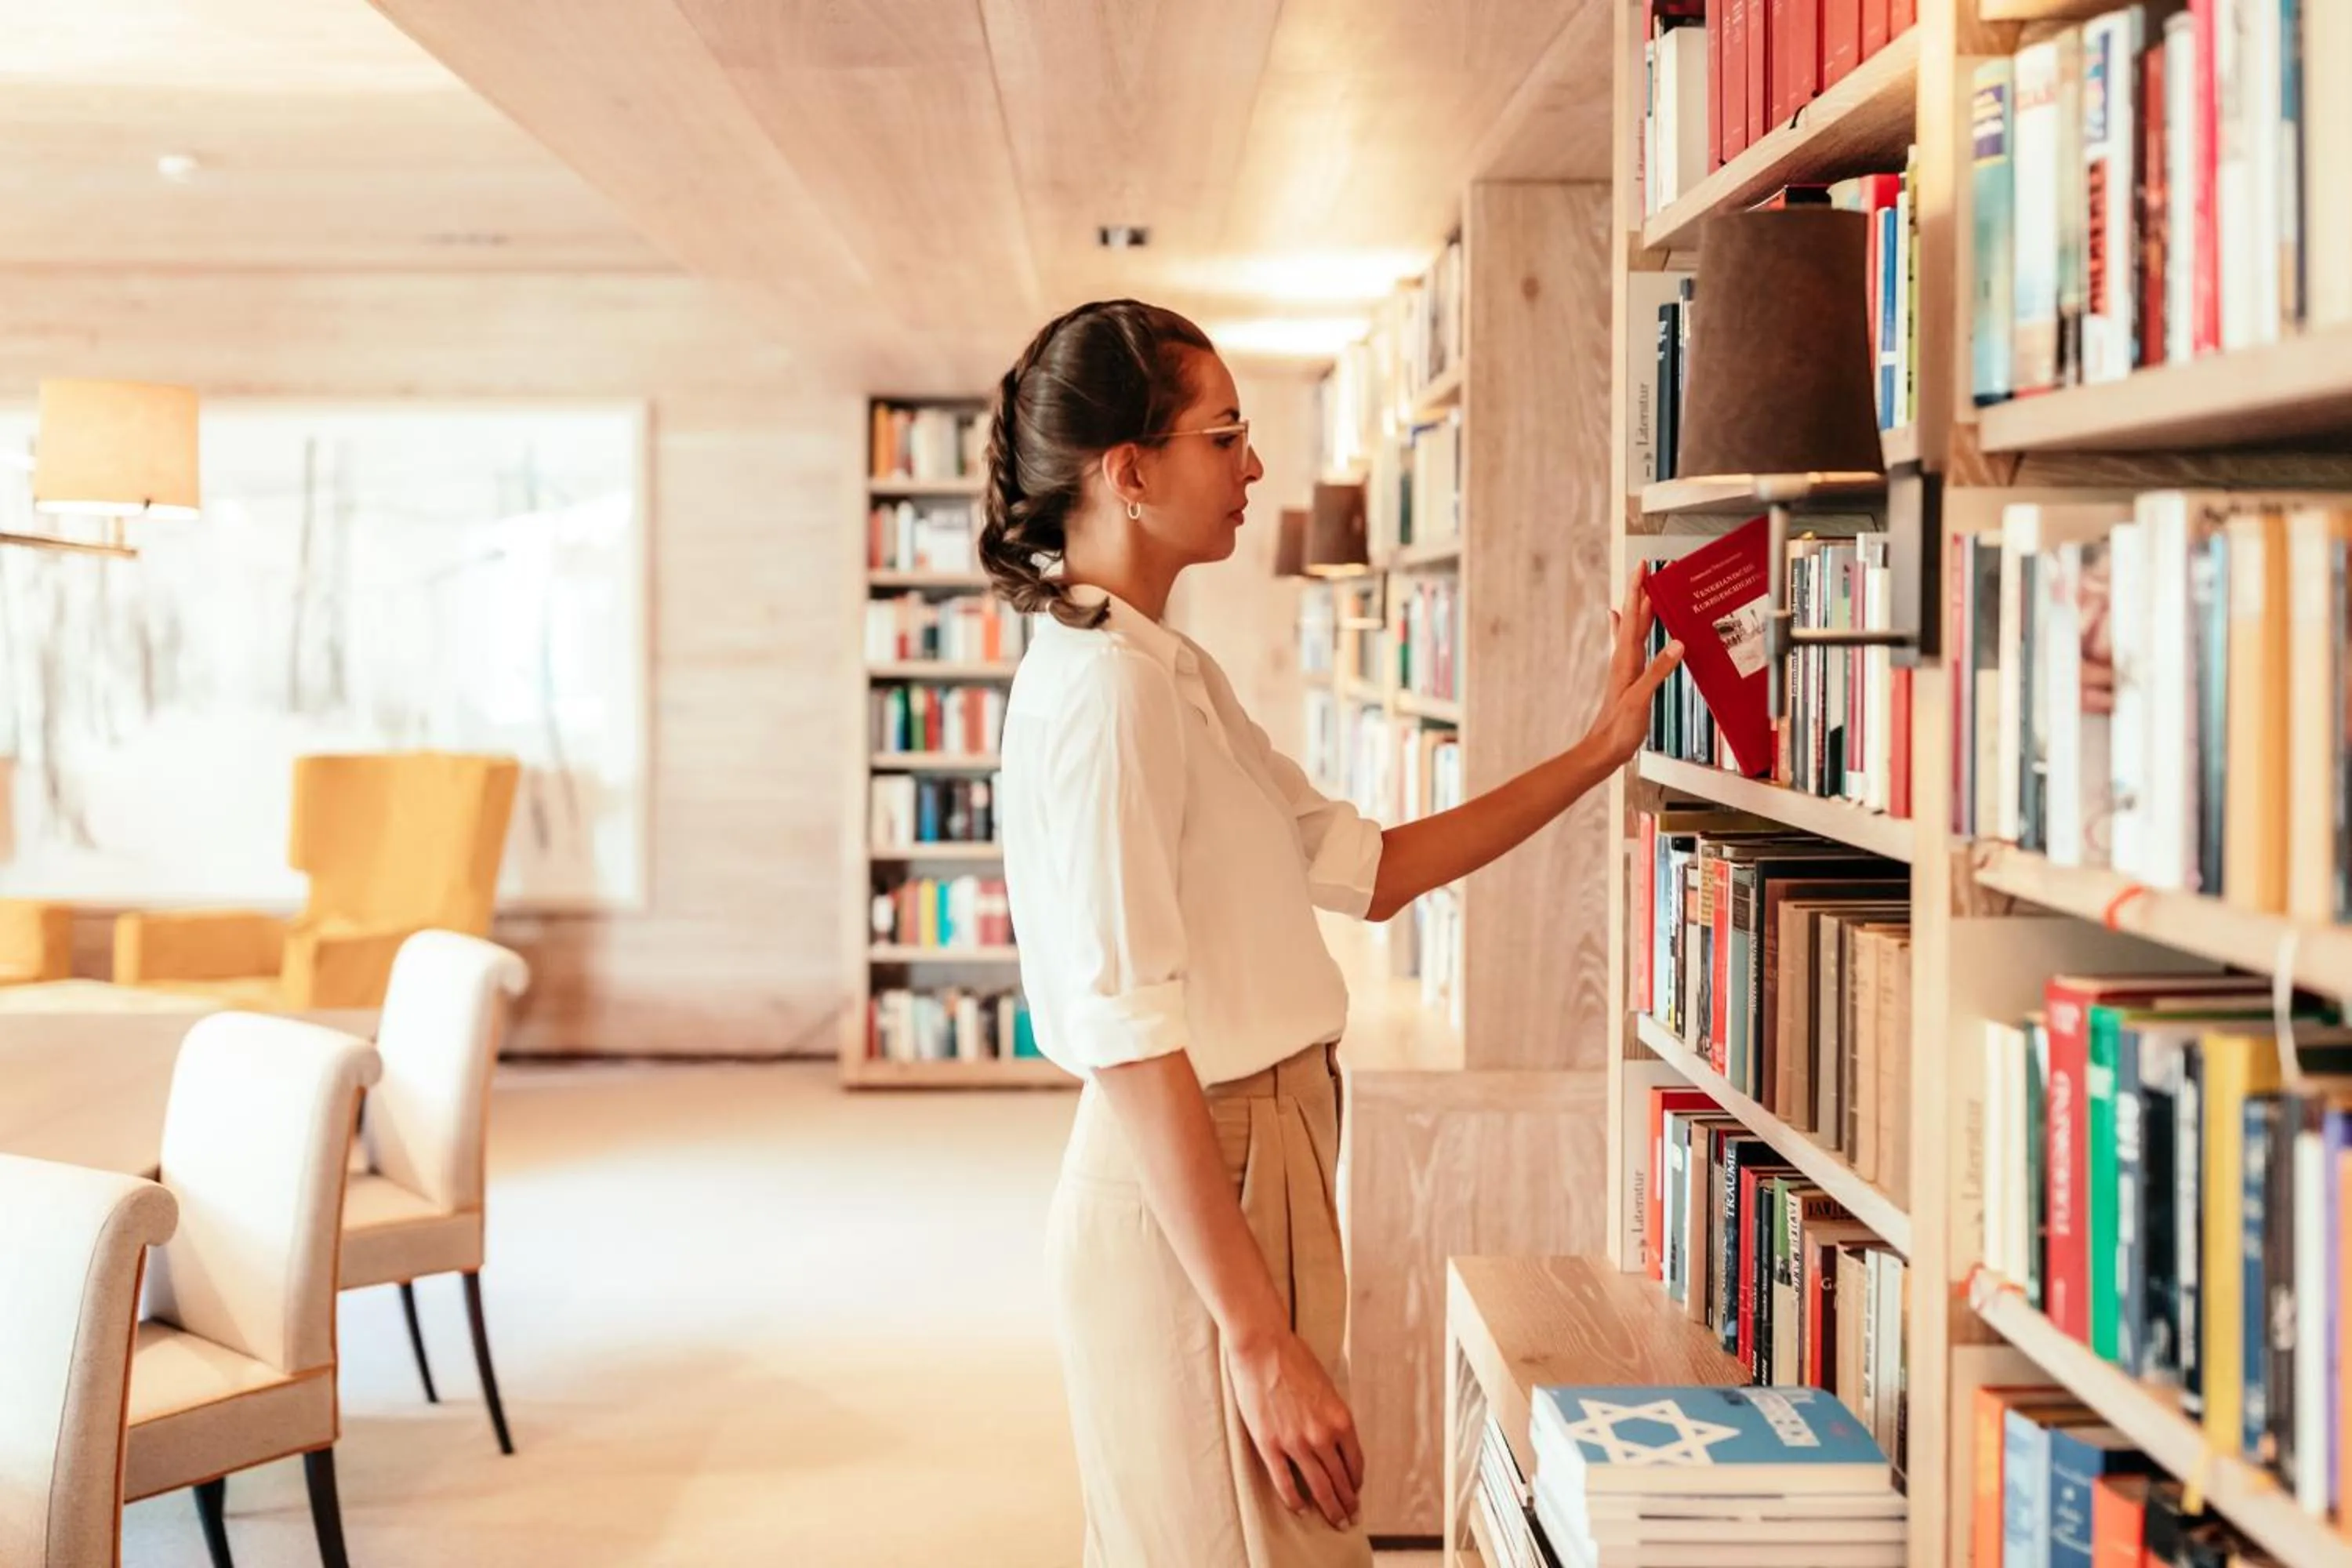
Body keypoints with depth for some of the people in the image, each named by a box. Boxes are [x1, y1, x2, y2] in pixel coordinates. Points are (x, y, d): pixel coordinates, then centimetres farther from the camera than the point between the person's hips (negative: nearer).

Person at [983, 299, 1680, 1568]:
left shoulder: (1170, 674, 12)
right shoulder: (1103, 691, -19)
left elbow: (1364, 868, 17)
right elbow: (1131, 1044, -23)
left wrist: (1597, 754, 15)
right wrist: (1258, 1340, -23)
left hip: (1251, 1166, 10)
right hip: (1192, 1200, -10)